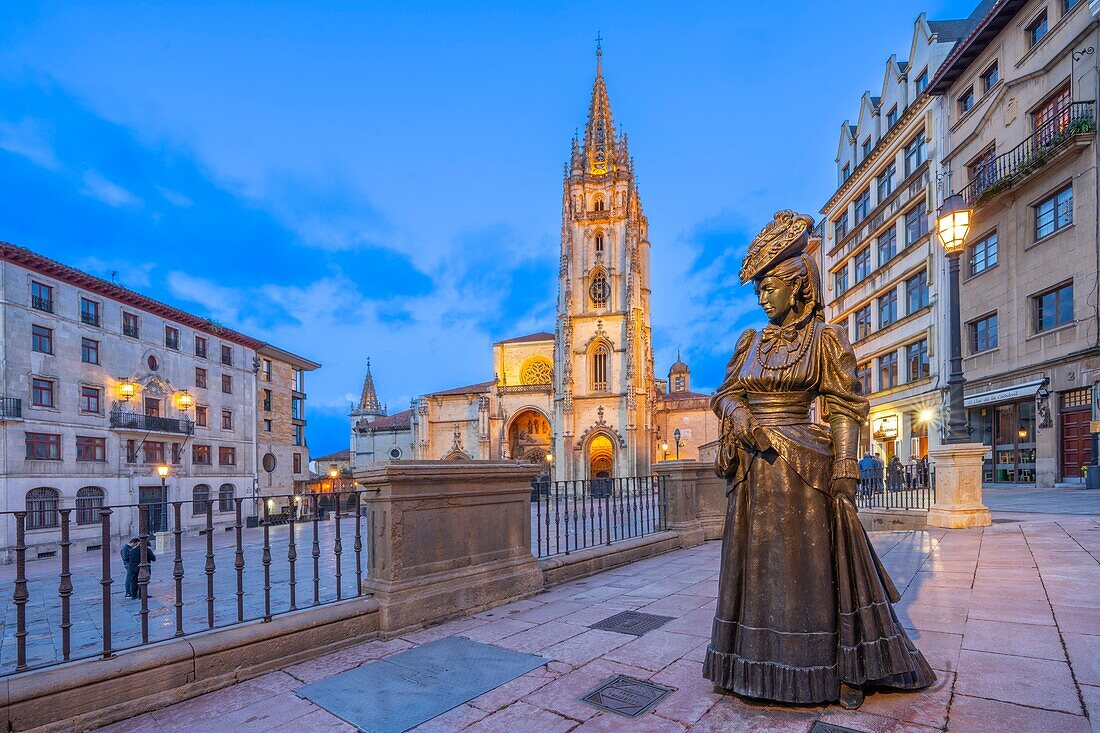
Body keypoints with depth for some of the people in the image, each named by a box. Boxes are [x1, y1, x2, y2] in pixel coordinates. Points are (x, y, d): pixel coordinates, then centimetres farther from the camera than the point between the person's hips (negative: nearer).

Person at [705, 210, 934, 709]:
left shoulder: (824, 338, -1)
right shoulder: (751, 341, 12)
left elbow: (844, 408, -5)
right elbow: (726, 396, 9)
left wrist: (844, 474, -13)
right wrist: (748, 426, -12)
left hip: (803, 467, -4)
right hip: (753, 470, 5)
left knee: (815, 569, 3)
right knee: (756, 565, 10)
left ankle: (845, 669, 22)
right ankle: (757, 665, 25)